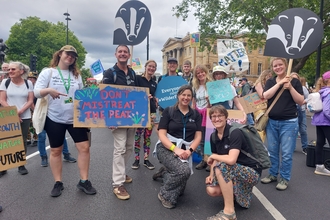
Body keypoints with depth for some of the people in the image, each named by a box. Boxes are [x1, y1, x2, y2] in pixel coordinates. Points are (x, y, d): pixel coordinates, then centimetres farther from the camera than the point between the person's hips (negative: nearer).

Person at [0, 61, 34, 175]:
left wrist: (20, 111, -15)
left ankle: (21, 165, 16)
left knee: (23, 141, 5)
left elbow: (30, 101, -1)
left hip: (25, 117, 1)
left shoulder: (28, 83, 1)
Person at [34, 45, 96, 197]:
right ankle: (58, 183, 23)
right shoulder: (48, 72, -1)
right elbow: (36, 92, -8)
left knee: (84, 147, -2)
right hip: (54, 119, -2)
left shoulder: (77, 75, 9)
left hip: (75, 118, 3)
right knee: (55, 151, 8)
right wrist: (49, 90, -27)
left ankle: (83, 181, 12)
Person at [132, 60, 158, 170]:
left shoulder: (154, 83, 15)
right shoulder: (138, 78, -2)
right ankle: (136, 159, 12)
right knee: (137, 136, -2)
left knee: (147, 136, 9)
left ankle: (146, 159, 18)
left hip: (151, 112, 5)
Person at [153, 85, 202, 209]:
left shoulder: (196, 114, 6)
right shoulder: (168, 111, -4)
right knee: (184, 170, -32)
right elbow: (161, 135, -10)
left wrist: (189, 150, -16)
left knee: (179, 190, 4)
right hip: (166, 148, -4)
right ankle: (164, 194, -7)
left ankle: (165, 173, 32)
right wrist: (175, 149, -24)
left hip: (185, 150, 4)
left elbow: (198, 136, 2)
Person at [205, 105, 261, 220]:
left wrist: (212, 156, -19)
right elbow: (216, 159, 7)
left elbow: (231, 160, -36)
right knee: (211, 190, -16)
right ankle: (235, 194, 15)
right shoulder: (214, 136, 0)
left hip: (251, 172, -7)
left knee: (221, 166, -33)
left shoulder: (235, 133, -23)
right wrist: (211, 175, -11)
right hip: (233, 173, 7)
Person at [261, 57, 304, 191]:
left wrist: (290, 87, -16)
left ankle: (284, 179, 17)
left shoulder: (294, 81, 0)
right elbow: (265, 96, -12)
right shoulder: (270, 82, 7)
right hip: (272, 122, 3)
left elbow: (301, 101, -6)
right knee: (272, 151, 12)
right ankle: (273, 174, 28)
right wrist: (279, 83, -16)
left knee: (286, 153, 1)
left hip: (289, 122, -3)